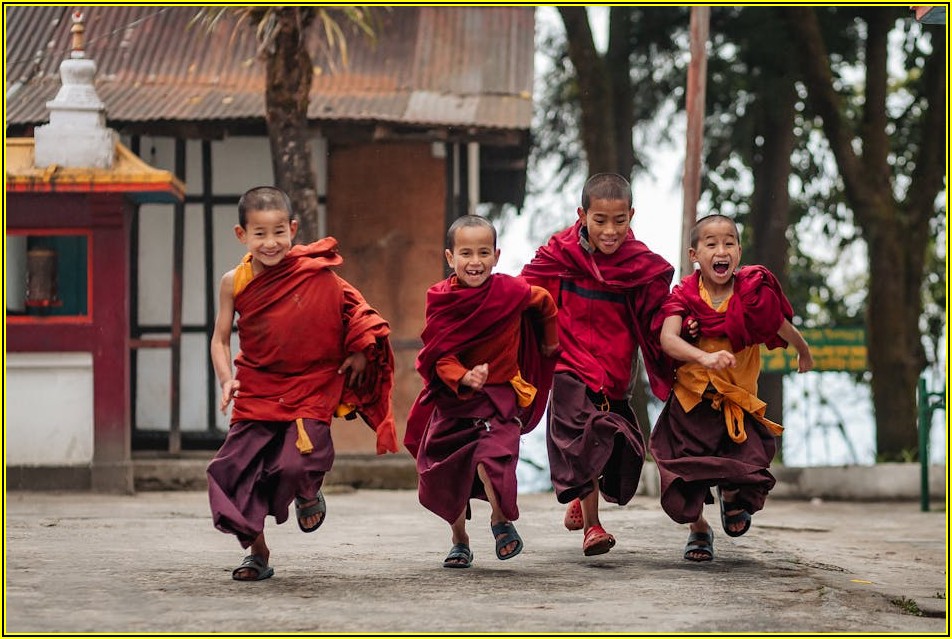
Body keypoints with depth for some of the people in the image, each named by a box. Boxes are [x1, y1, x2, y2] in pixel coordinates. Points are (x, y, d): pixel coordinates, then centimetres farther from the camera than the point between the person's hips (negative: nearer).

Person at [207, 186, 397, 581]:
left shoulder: (317, 273, -9)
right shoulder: (235, 283, -3)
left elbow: (352, 309, 6)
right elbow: (221, 339, 5)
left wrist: (360, 352, -2)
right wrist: (226, 380, -9)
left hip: (310, 388, -3)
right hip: (257, 392, 3)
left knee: (297, 465, -19)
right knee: (233, 471, -2)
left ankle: (309, 494, 21)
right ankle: (257, 554, 16)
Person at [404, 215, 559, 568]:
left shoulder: (511, 291, -12)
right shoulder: (441, 298, -11)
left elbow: (544, 301, 11)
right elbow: (439, 356, -13)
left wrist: (550, 339, 26)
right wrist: (463, 377, -33)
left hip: (500, 395, -2)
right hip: (452, 398, 3)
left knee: (490, 456, -26)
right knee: (444, 473, 9)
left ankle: (501, 519, 0)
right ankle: (460, 541, 32)